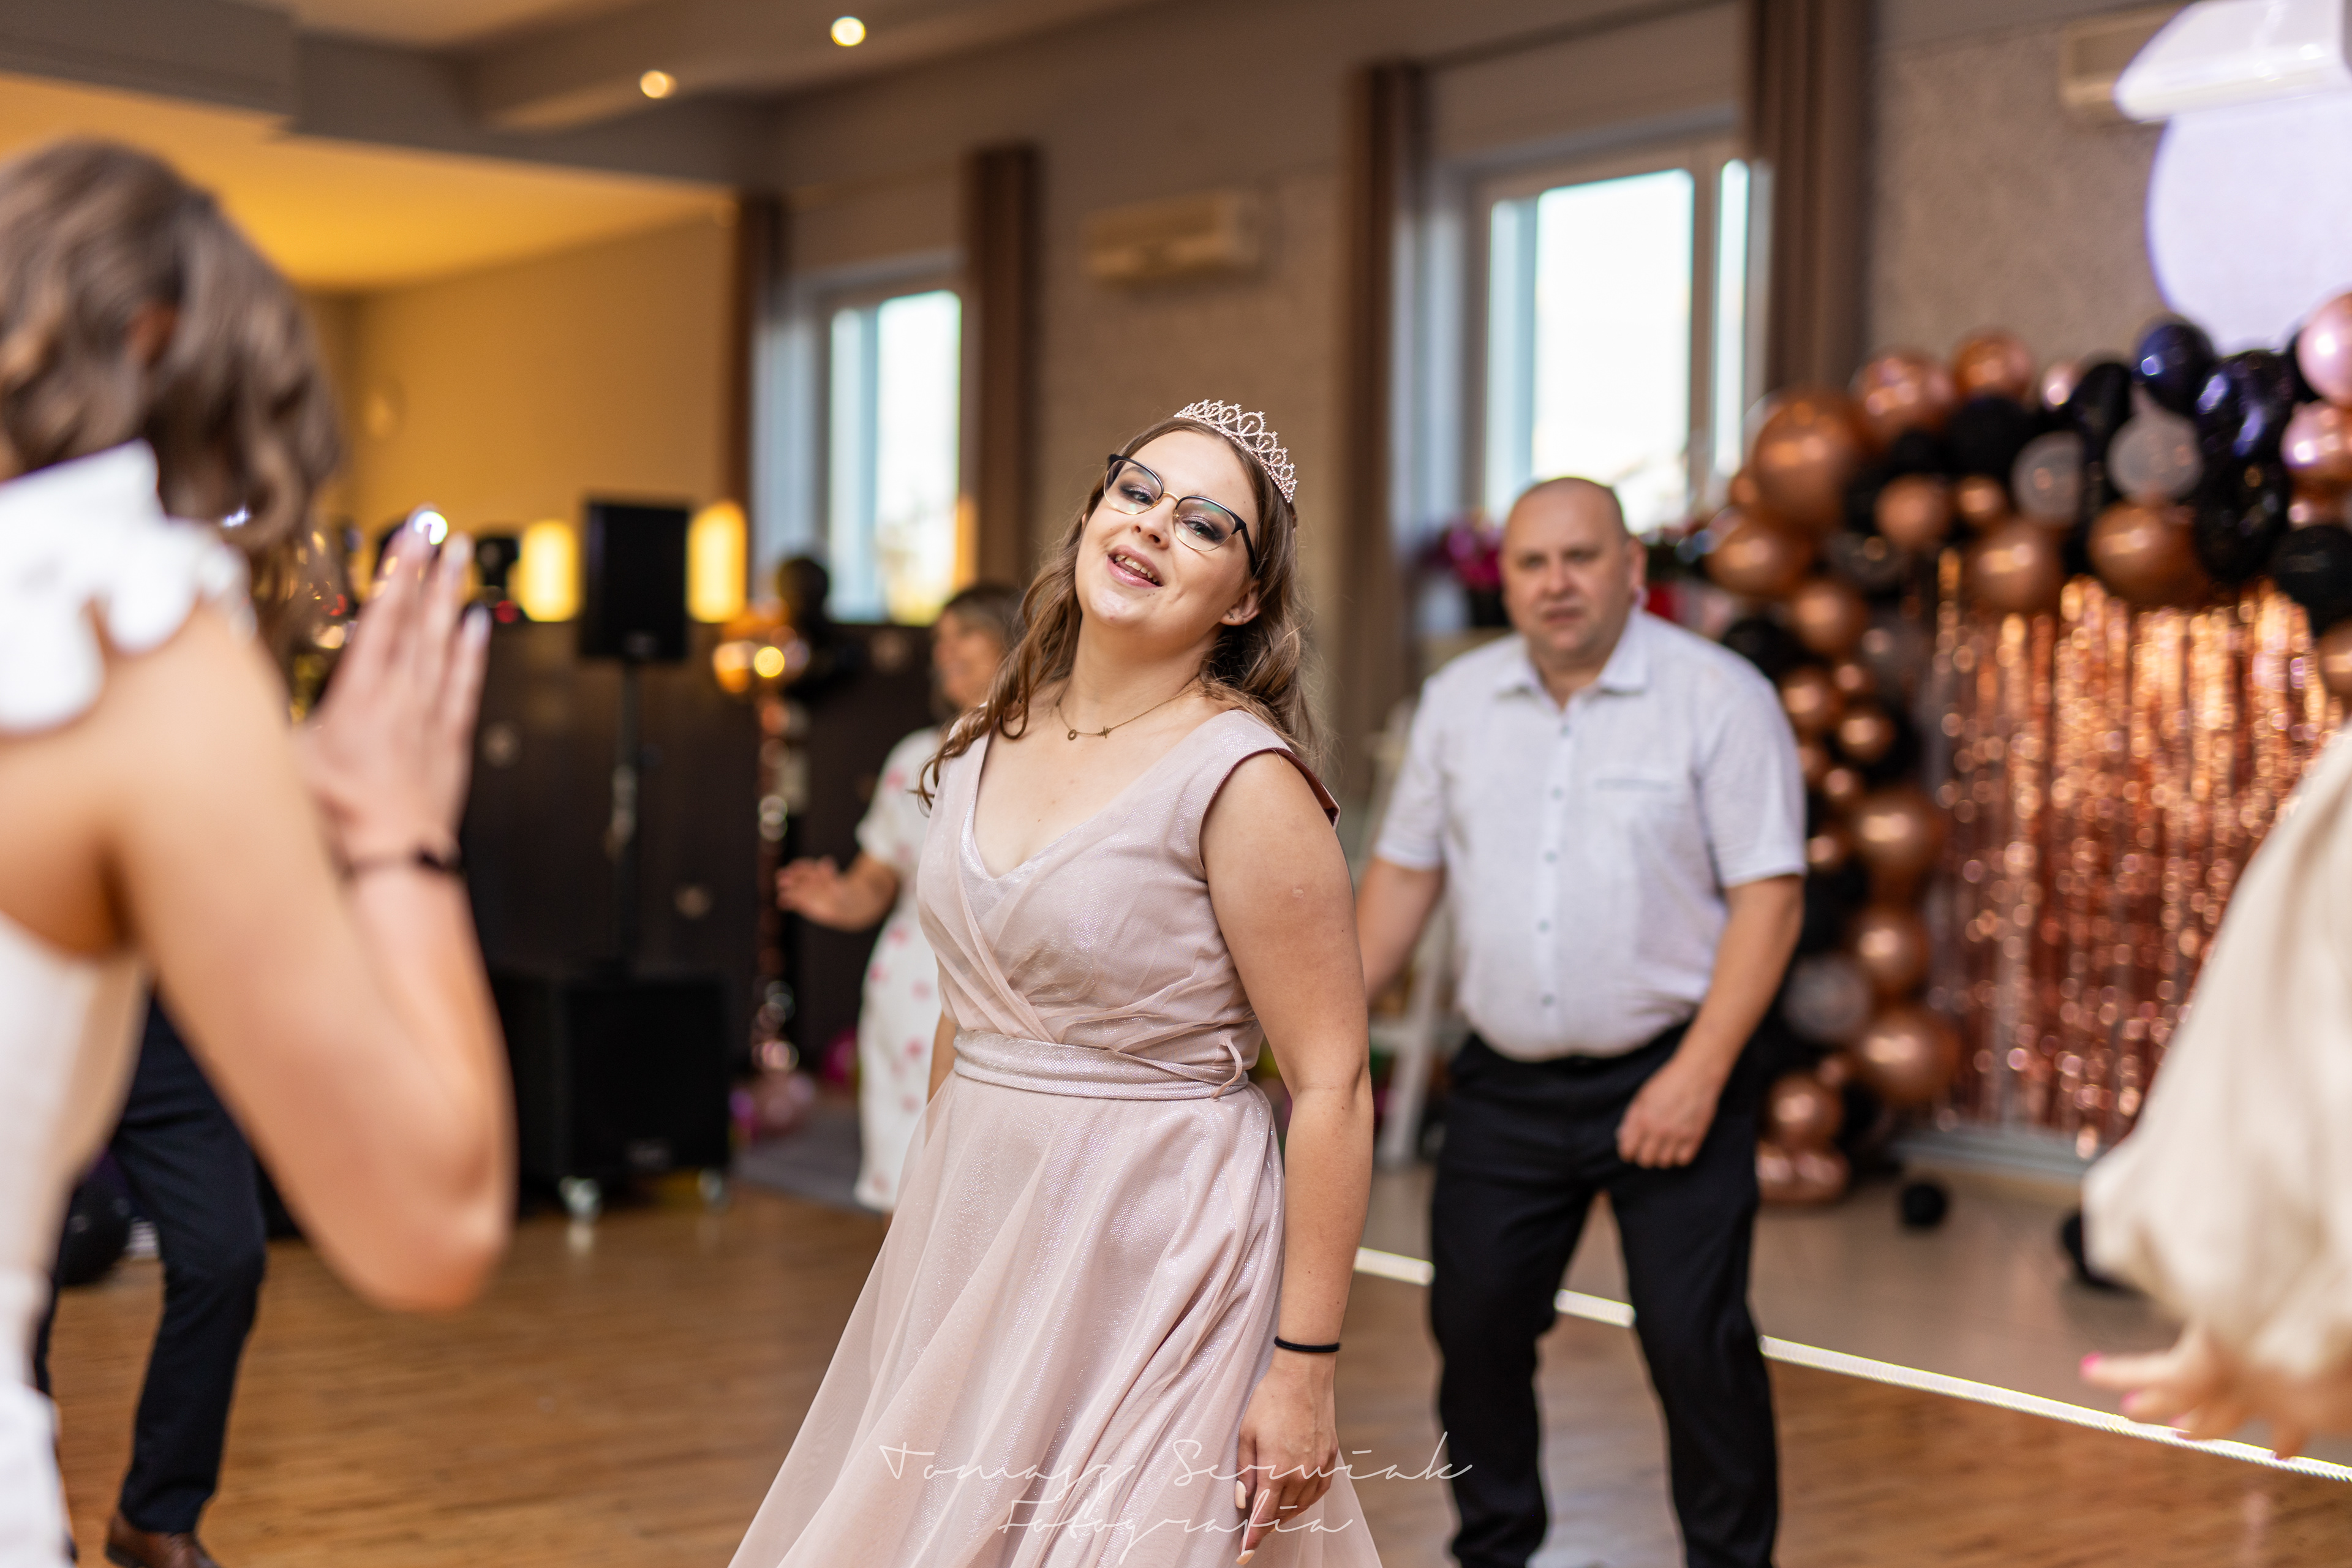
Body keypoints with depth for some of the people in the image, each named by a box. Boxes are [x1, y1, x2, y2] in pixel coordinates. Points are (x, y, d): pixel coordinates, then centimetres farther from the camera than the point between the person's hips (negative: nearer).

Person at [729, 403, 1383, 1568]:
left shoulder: (1243, 778, -16)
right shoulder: (991, 741, 5)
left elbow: (1332, 1086, -17)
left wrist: (1303, 1372, -18)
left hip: (1151, 1250, -7)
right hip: (965, 1226, 7)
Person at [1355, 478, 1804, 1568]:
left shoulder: (1718, 698, -7)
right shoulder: (1458, 700, 7)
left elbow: (1768, 895, -10)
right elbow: (1405, 871, 14)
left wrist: (1698, 1076, -17)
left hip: (1667, 1077, -4)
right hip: (1505, 1085, 5)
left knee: (1694, 1342, -4)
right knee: (1474, 1324, 8)